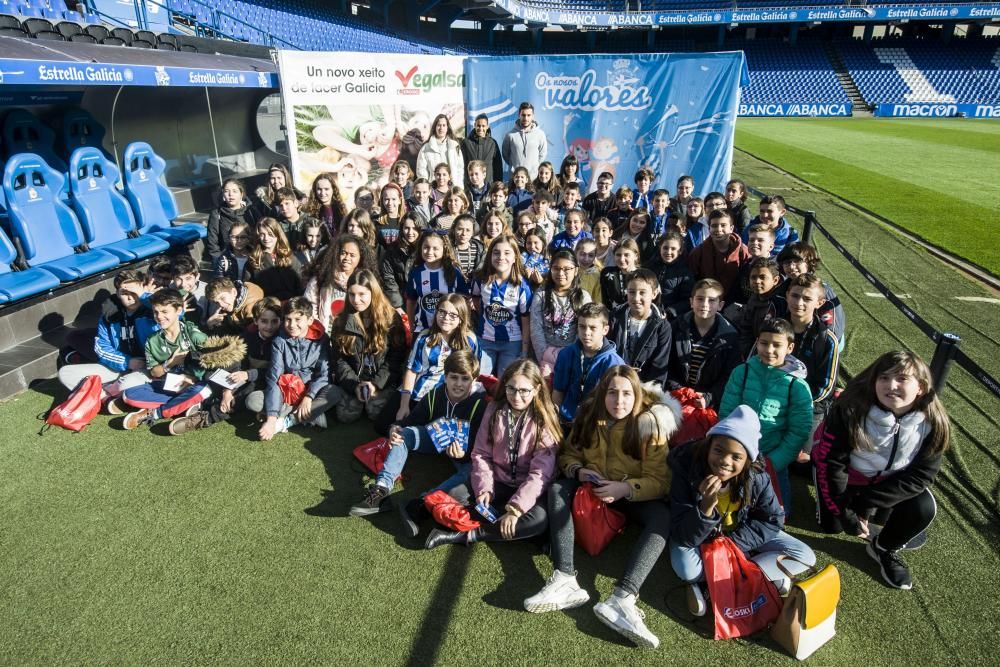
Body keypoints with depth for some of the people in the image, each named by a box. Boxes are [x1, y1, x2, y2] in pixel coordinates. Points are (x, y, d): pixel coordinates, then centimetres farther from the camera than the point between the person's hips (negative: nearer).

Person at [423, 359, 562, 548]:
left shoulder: (545, 421, -12)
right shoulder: (494, 410, -1)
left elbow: (541, 473, -18)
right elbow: (481, 454, 0)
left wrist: (515, 509, -26)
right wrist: (484, 489, -16)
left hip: (528, 488, -2)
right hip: (497, 482, 3)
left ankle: (463, 536, -25)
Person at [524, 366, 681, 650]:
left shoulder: (649, 423, -18)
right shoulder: (588, 416, -8)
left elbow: (659, 481, -20)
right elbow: (568, 453, 3)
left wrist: (626, 488, -38)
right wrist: (577, 470, -20)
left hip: (634, 493, -3)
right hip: (592, 485, 3)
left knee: (663, 518, -32)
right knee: (558, 489, -24)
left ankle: (621, 598, -48)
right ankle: (565, 581, -37)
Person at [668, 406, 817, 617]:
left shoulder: (757, 476, -23)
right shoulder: (686, 469, -30)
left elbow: (772, 520, -11)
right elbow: (685, 536, -29)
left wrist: (732, 541, -23)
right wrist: (706, 507, -48)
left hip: (740, 535, 4)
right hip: (696, 537, -4)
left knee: (805, 557, -10)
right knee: (686, 569, -35)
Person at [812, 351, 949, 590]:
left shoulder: (932, 423, -23)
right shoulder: (850, 409, -33)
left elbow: (921, 475, -19)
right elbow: (831, 464, -25)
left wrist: (869, 502, -27)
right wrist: (845, 512, -22)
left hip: (888, 480, 3)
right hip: (845, 473, -2)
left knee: (924, 508, -20)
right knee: (832, 525, -10)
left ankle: (884, 549, 9)